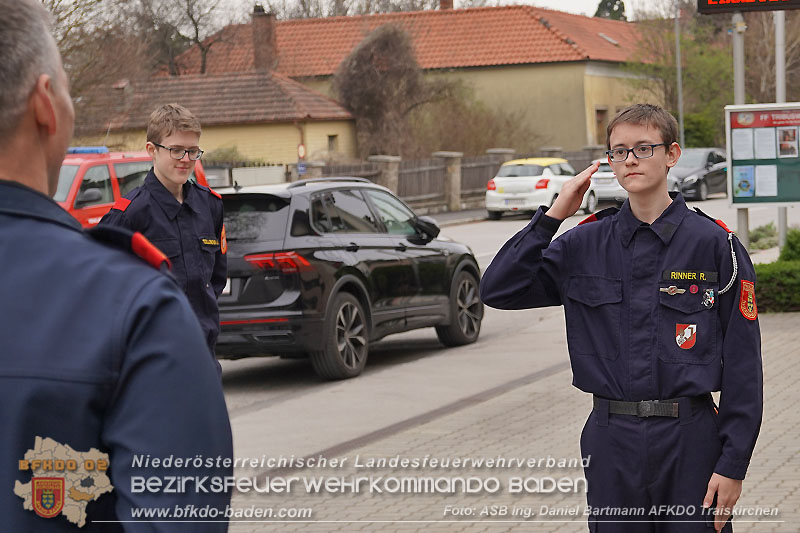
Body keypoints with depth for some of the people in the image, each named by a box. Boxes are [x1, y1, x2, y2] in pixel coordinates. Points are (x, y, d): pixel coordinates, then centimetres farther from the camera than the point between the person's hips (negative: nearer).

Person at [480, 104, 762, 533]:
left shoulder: (713, 245, -3)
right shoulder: (585, 245, 5)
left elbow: (742, 363, -3)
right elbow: (497, 290, -2)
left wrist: (733, 464, -8)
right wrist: (552, 217, -7)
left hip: (691, 440, -2)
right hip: (611, 442, 2)